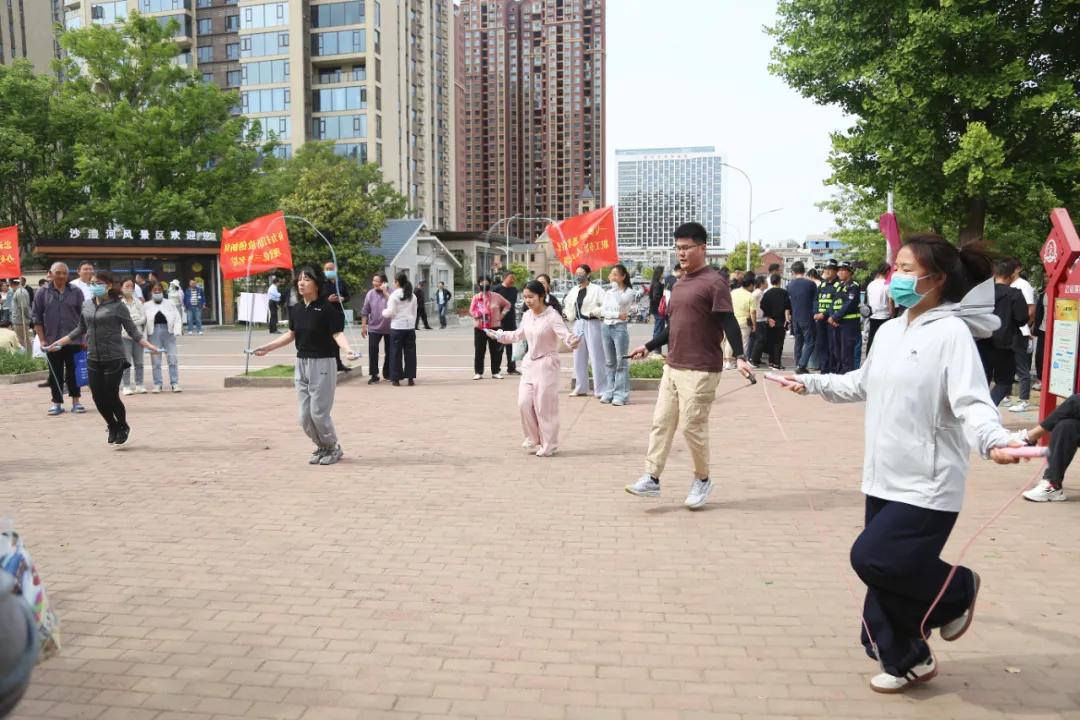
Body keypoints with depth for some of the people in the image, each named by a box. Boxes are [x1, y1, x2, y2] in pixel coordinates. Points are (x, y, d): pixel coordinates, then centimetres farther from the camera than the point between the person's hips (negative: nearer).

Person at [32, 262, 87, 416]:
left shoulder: (76, 292, 3)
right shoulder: (43, 293, 3)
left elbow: (83, 317, 4)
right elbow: (36, 318, 3)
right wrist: (42, 340, -3)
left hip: (73, 341, 0)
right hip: (52, 341, 0)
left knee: (74, 373, 6)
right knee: (55, 374, 6)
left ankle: (76, 401, 15)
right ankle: (57, 402, 15)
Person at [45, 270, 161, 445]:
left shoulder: (118, 306, -7)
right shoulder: (86, 306, 8)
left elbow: (132, 330, -8)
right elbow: (80, 330, 19)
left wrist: (148, 345, -20)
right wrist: (58, 343, 19)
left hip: (114, 358, -5)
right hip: (93, 359, 5)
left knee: (111, 396, -1)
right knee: (98, 398, 6)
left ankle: (123, 427, 24)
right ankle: (113, 427, 30)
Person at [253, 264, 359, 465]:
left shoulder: (326, 307, -13)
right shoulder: (296, 308, 6)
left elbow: (338, 334, -18)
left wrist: (347, 350, -37)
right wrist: (267, 347, 20)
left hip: (322, 364, -7)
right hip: (301, 365, 7)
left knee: (318, 413, -4)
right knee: (304, 416, 9)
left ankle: (333, 448, 20)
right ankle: (322, 447, 29)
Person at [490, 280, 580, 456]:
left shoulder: (552, 317, -17)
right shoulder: (527, 315, 5)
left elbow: (565, 334, -29)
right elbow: (518, 335, 22)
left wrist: (573, 341, -50)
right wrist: (498, 335, 26)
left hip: (546, 365, -6)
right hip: (529, 363, 6)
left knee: (544, 407, -2)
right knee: (524, 403, 3)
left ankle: (548, 445, 13)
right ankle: (533, 439, 23)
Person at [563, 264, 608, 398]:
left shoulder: (596, 289, -5)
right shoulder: (574, 291, 12)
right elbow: (568, 305, 23)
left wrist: (594, 312, -18)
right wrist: (567, 314, 5)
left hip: (592, 324, -7)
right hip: (578, 324, 7)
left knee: (596, 356, -5)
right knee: (578, 357, 10)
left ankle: (602, 389, 0)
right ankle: (580, 388, 20)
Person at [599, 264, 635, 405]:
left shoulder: (628, 291, -1)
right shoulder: (608, 292, 13)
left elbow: (620, 302, -21)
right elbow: (602, 311, 4)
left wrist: (615, 287, -12)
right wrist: (617, 315, -11)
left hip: (620, 327, -6)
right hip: (606, 327, 6)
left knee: (621, 362, -4)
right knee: (609, 362, 9)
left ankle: (621, 394, -2)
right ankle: (610, 392, 14)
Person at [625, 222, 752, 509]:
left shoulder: (713, 283, -11)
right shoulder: (678, 285, 15)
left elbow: (729, 322, -16)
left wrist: (739, 356, -29)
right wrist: (648, 346, 23)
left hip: (700, 371, -8)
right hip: (673, 367, 8)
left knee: (692, 426, -1)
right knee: (661, 422, 7)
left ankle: (702, 480, 19)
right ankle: (652, 479, 12)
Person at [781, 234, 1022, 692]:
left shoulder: (951, 333, -14)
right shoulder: (889, 331, 11)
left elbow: (971, 401, -23)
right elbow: (862, 385, 26)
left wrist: (995, 440, -41)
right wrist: (812, 383, 28)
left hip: (927, 484, -8)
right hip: (884, 478, 8)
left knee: (873, 558, -12)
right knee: (885, 567, 12)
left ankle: (957, 590, 17)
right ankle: (906, 659, 32)